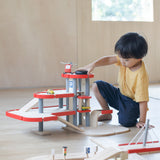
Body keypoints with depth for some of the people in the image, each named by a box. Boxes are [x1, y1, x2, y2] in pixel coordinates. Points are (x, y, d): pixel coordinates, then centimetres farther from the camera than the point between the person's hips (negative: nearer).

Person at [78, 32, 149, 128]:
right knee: (97, 86, -3)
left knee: (125, 122, -33)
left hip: (132, 102, -7)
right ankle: (107, 113, 12)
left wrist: (142, 121, -27)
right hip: (120, 95, 7)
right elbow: (108, 59, -17)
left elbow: (143, 100, -29)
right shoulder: (125, 58, -13)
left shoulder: (141, 76, -31)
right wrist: (93, 65, -33)